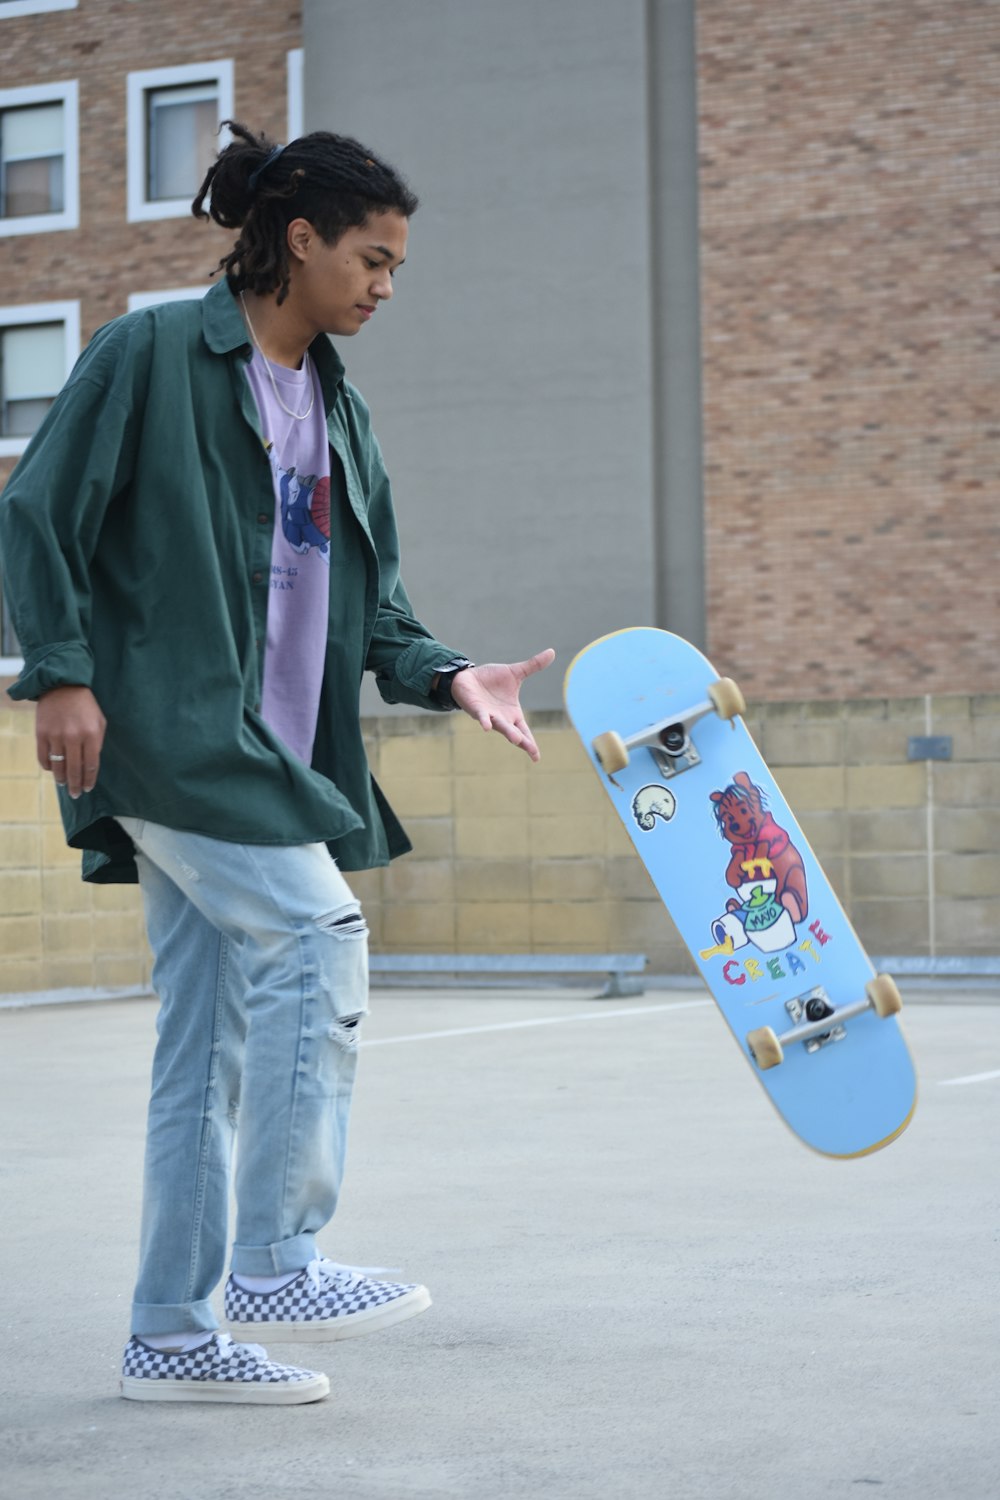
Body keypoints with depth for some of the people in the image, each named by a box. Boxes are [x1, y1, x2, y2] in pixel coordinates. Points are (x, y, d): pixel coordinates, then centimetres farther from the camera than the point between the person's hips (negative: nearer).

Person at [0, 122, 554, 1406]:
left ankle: (173, 1335, 14)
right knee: (317, 933, -19)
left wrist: (448, 675, -1)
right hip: (165, 729, -8)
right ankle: (275, 1262, -9)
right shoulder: (153, 353, -5)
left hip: (268, 757, 8)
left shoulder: (337, 414, 17)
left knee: (212, 1042, 8)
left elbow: (371, 610, 17)